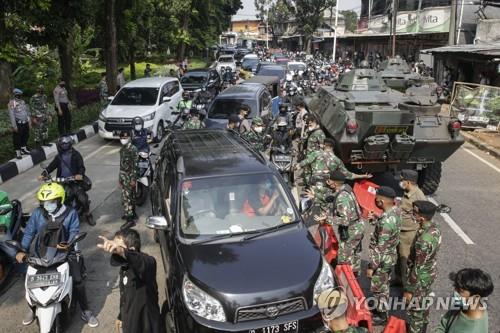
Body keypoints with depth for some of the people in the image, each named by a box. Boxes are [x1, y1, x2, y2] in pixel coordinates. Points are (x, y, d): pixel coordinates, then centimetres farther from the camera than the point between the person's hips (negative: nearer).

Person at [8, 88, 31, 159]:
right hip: (18, 124, -7)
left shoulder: (23, 102, 10)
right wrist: (14, 126, -19)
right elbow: (11, 115, -16)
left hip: (25, 123, 7)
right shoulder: (12, 103, -12)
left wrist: (29, 121, 14)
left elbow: (27, 112, 17)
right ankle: (18, 152, 10)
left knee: (26, 136, 17)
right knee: (17, 139, 2)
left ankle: (24, 149, 34)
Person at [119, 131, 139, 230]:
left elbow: (135, 165, -19)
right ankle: (132, 213, 31)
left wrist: (133, 179, -21)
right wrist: (120, 177, 21)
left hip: (129, 177, -8)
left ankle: (130, 220, -7)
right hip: (123, 176, 8)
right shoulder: (122, 149, 11)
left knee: (126, 198, -10)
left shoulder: (133, 149, -16)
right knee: (130, 196, 19)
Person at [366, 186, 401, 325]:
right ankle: (380, 307, 44)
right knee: (384, 285, 26)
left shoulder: (386, 221, -34)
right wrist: (374, 219, 1)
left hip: (383, 259, -9)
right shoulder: (395, 210, -6)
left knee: (379, 288, 12)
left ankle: (381, 315, 29)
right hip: (390, 256, 9)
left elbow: (380, 248, -28)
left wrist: (371, 267, -19)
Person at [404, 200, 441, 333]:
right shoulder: (434, 227, -9)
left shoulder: (423, 240, -37)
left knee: (415, 308, 13)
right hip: (430, 273, 9)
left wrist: (409, 290, -18)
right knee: (423, 303, 29)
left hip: (421, 278, -9)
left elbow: (418, 268, -28)